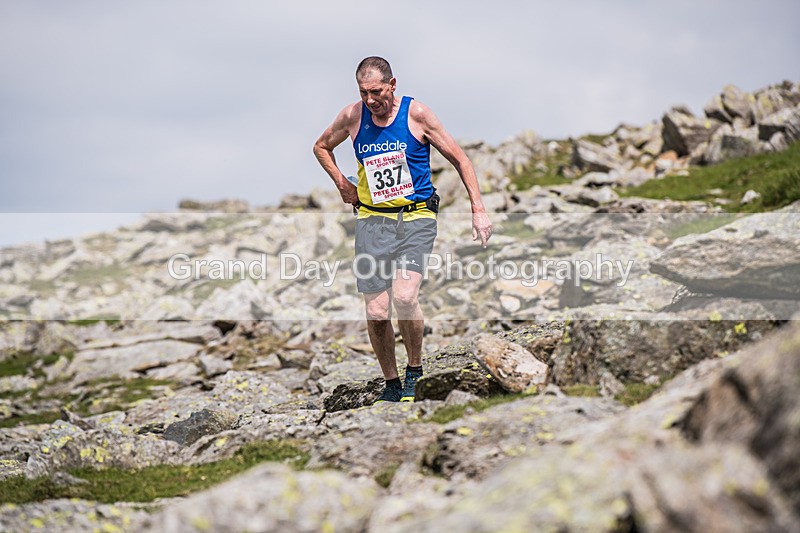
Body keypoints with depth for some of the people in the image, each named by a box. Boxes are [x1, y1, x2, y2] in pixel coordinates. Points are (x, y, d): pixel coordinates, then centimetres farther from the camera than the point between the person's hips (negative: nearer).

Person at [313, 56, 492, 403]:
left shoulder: (416, 114, -4)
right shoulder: (352, 117, 3)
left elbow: (459, 159, 3)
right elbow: (321, 147, 24)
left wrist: (478, 210, -1)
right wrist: (342, 184, 10)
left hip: (416, 218, -2)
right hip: (372, 219, 3)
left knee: (404, 297, -23)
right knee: (376, 313, -4)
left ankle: (415, 369, 1)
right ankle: (391, 384, 16)